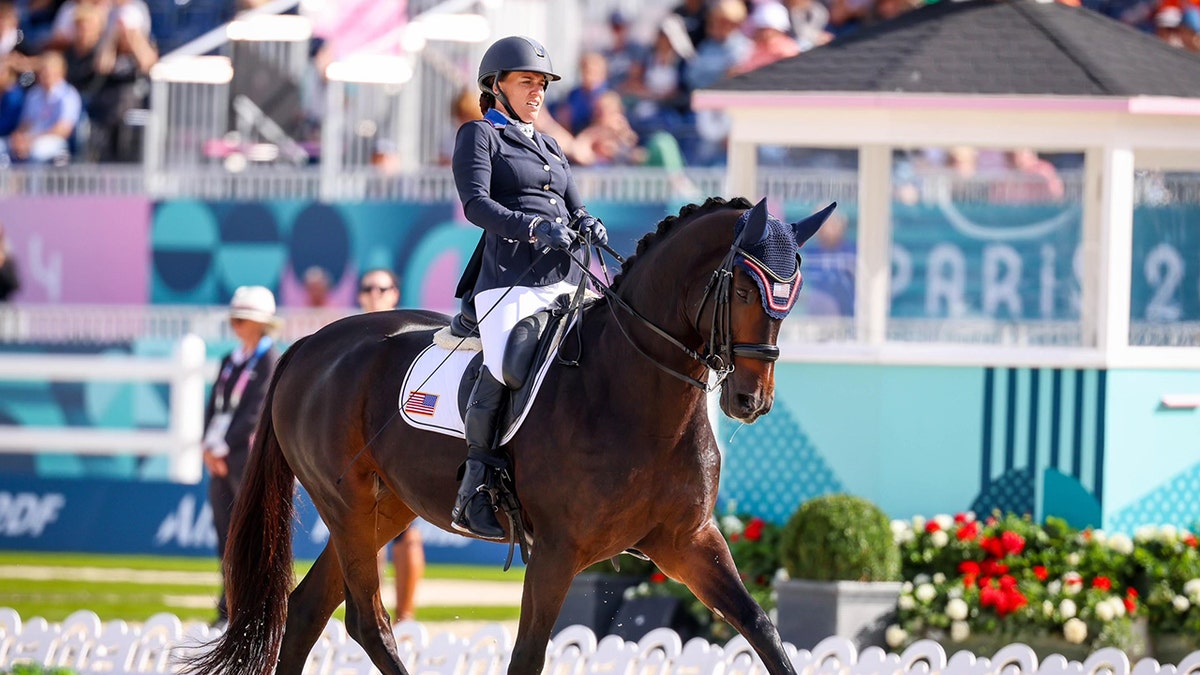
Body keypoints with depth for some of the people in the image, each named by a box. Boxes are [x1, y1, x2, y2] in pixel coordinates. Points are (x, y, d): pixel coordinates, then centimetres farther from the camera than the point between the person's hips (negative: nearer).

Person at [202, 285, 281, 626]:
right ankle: (229, 608, 10)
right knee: (225, 531, 6)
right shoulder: (230, 361, 17)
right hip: (221, 457, 8)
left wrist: (224, 447, -15)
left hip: (250, 454, -8)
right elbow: (214, 404, 15)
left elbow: (255, 412, -13)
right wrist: (209, 445, 0)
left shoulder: (269, 361, -6)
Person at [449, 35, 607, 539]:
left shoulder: (549, 147, 28)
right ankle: (475, 489, -23)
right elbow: (476, 203, -8)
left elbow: (576, 208, 22)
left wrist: (587, 226, -4)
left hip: (565, 279, 7)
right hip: (510, 279, -7)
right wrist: (534, 228, -23)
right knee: (502, 367, -30)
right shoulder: (479, 136, 7)